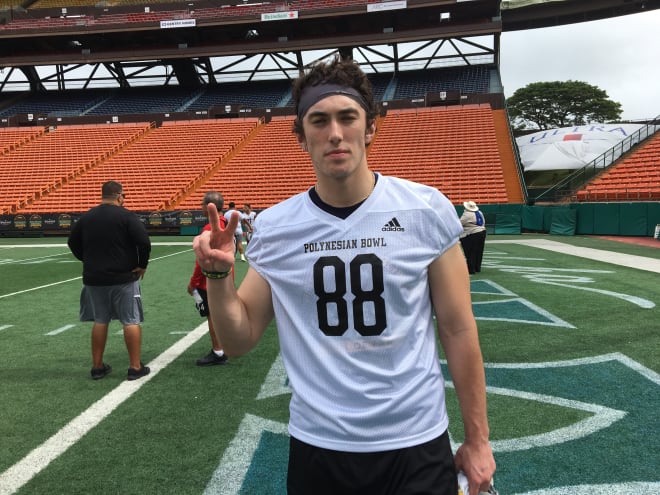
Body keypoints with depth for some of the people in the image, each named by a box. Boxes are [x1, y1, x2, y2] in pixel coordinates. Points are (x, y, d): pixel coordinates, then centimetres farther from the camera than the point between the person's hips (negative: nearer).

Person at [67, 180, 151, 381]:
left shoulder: (86, 217, 7)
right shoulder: (126, 216, -10)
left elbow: (73, 243, 16)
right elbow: (144, 241, -20)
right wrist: (142, 265, -7)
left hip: (94, 278, 5)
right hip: (124, 277, -5)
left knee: (100, 322, 14)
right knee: (131, 321, 1)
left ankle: (97, 366, 20)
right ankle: (135, 367, 2)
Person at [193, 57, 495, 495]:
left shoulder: (426, 210, -8)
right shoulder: (273, 227, -5)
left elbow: (458, 330, -3)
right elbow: (240, 341, 2)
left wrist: (477, 439, 1)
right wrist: (218, 275, -15)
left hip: (416, 445, -1)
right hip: (316, 447, 2)